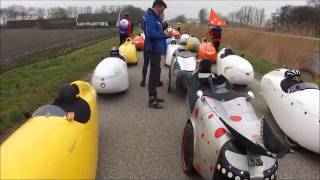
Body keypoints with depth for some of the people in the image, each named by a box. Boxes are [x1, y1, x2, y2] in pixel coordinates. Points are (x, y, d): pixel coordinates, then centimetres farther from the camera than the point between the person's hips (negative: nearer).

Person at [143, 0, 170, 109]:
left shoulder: (154, 17, 17)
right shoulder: (150, 17, -15)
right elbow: (152, 33, -27)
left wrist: (165, 34, 3)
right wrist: (164, 34, -14)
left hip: (156, 49, 10)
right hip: (153, 50, -10)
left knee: (155, 72, 15)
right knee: (154, 73, -7)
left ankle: (153, 96, 27)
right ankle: (152, 101, 0)